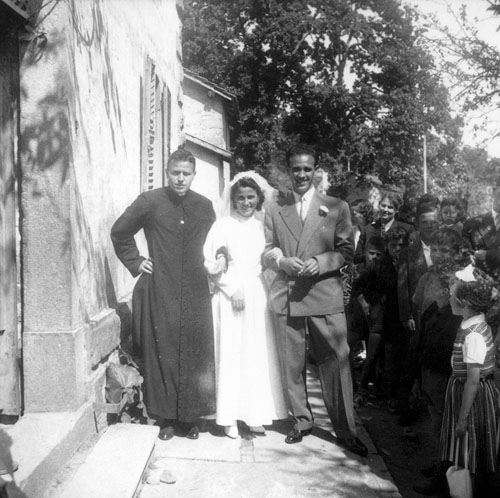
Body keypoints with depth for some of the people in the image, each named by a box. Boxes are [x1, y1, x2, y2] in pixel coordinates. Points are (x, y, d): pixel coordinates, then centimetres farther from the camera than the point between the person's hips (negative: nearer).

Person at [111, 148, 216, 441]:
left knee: (196, 354, 2)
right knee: (161, 354, 2)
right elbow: (119, 233, 10)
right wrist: (134, 262, 4)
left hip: (195, 293, 2)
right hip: (159, 291, -2)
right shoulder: (149, 202, -1)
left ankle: (191, 416, 15)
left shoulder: (205, 206, 8)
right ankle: (166, 418, 14)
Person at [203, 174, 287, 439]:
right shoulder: (223, 225, 0)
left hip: (258, 298, 3)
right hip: (229, 297, -3)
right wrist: (233, 290, -12)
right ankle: (230, 417, 9)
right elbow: (211, 264, -4)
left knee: (259, 355, 5)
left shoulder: (263, 226, 9)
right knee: (230, 354, 0)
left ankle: (256, 415, 16)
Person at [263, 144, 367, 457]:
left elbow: (346, 251, 4)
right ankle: (302, 421, 25)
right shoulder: (275, 210, 12)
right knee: (292, 364, 7)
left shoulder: (337, 207, 6)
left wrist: (319, 262, -13)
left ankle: (346, 431, 10)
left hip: (325, 295, -2)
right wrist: (282, 261, -11)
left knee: (336, 363, -1)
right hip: (287, 297, 2)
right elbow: (267, 251, 11)